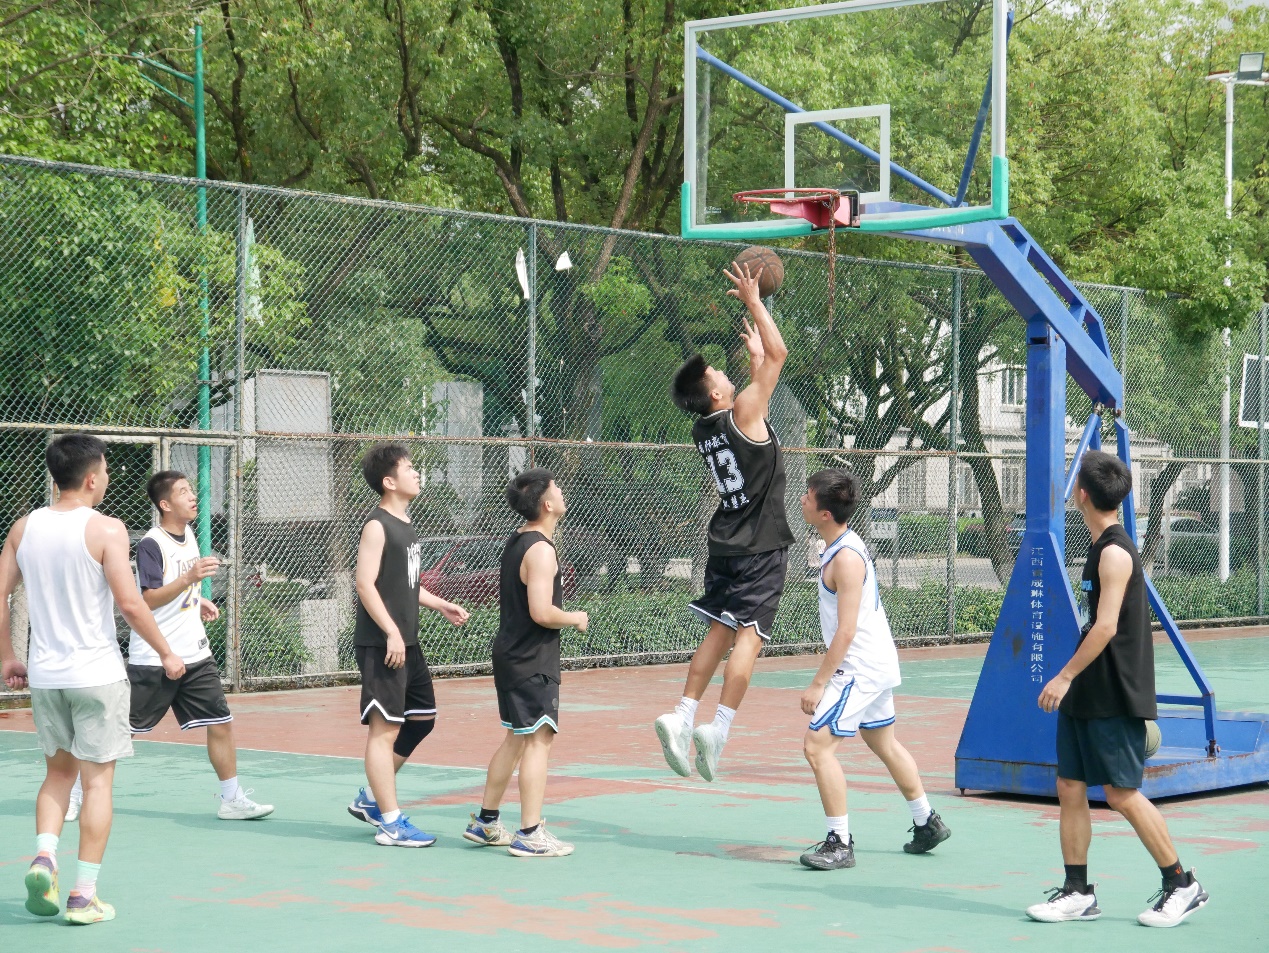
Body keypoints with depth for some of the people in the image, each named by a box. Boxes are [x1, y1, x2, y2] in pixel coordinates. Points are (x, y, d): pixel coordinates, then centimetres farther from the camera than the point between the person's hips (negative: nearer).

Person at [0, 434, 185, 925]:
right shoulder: (106, 529, -12)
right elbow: (130, 603, -16)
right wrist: (167, 653, -4)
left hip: (44, 675, 5)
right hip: (96, 673, -5)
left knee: (58, 772, 21)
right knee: (97, 780, 4)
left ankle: (44, 855, -1)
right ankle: (84, 894, 3)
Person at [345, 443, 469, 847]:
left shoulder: (405, 525, 16)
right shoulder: (377, 526, -13)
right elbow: (366, 585, -20)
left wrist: (441, 605, 18)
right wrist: (391, 633, -24)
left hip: (407, 643, 10)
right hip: (381, 645, -10)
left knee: (422, 718, 16)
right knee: (385, 729, -6)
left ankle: (370, 798, 26)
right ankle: (391, 823, -3)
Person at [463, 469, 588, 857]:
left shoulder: (516, 541, 12)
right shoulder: (541, 550, -18)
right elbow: (542, 612, -26)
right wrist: (575, 619, -9)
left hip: (510, 652, 10)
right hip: (532, 661, -10)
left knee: (516, 738, 17)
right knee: (538, 740, -7)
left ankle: (485, 822, 23)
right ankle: (530, 834, -8)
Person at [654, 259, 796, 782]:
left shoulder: (704, 430, 8)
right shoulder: (742, 414, -12)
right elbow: (778, 353, -11)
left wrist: (753, 356, 32)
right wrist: (753, 302, -6)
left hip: (726, 543, 7)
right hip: (761, 548, -7)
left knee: (719, 633, 12)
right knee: (748, 637, -9)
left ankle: (681, 716, 4)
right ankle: (718, 728, -18)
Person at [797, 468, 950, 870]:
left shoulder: (846, 557, -23)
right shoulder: (841, 545, 7)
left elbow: (846, 631, -25)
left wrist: (818, 683, -23)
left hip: (862, 667, -11)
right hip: (876, 665, 11)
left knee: (817, 744, -13)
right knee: (883, 743, 24)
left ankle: (840, 843, -10)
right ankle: (928, 823, 37)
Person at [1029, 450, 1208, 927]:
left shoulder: (1115, 552, -17)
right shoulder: (1100, 547, 12)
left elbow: (1105, 627, -23)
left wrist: (1065, 675, -20)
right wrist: (1072, 680, 20)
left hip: (1115, 698, -9)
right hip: (1087, 695, 9)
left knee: (1121, 793, -4)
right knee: (1070, 788, 7)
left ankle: (1182, 885, 9)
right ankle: (1077, 893, 12)